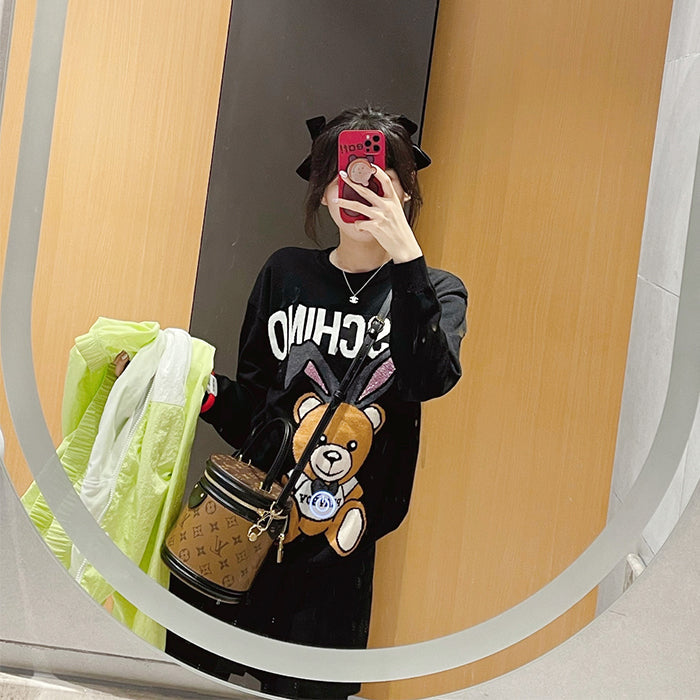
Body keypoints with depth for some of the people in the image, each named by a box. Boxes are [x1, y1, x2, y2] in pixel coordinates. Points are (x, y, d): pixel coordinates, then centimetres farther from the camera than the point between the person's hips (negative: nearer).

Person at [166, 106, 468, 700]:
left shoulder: (434, 292, 2)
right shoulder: (287, 273, 6)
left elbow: (431, 379, -20)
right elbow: (249, 406, 9)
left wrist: (406, 254, -23)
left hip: (339, 550, -1)